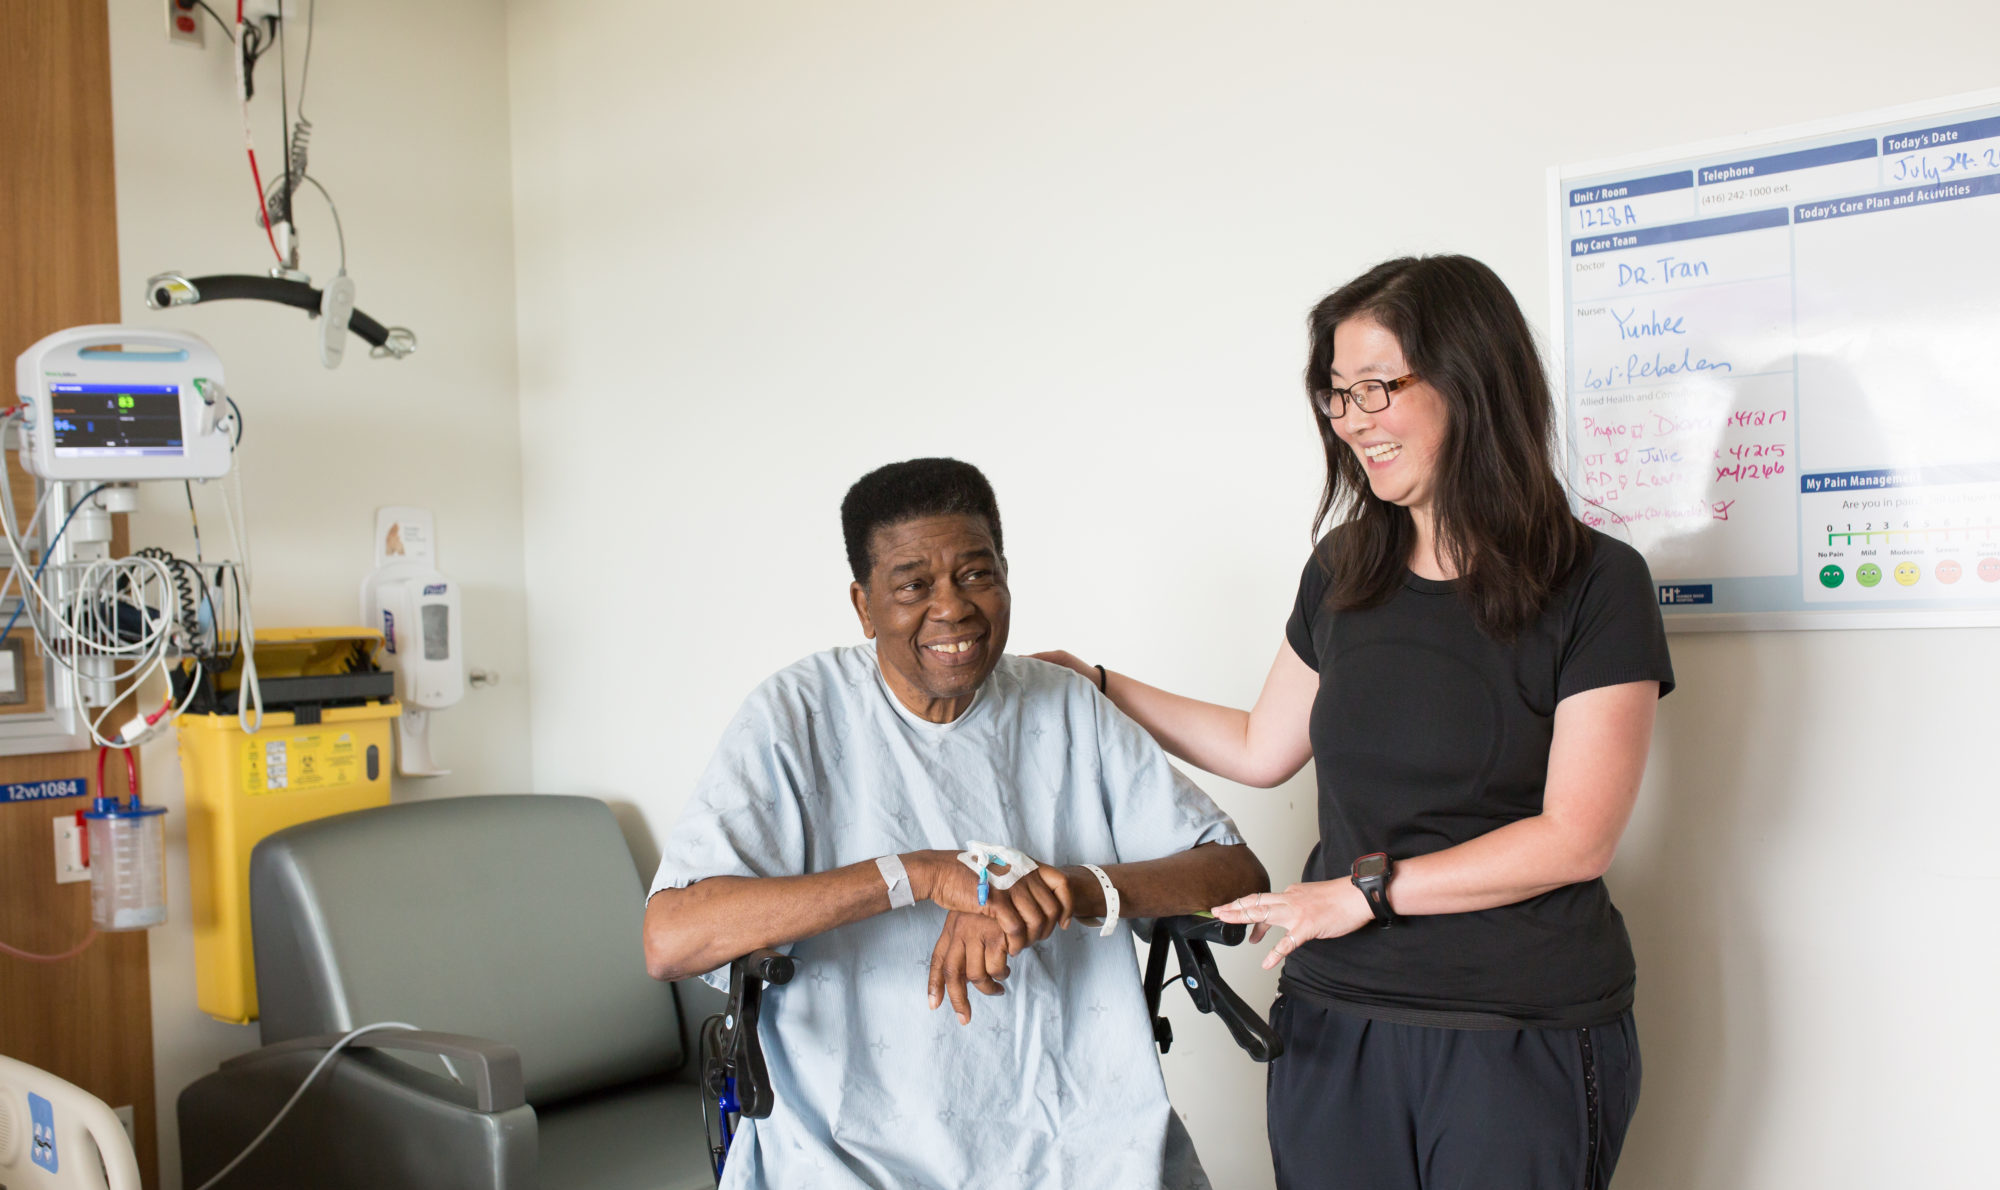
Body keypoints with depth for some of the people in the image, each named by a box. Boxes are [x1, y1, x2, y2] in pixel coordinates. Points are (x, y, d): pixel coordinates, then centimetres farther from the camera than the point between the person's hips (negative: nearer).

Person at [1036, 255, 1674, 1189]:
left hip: (1522, 1041, -4)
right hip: (1333, 1023, 4)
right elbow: (1264, 750, 16)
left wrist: (1371, 886, -14)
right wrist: (1094, 687, 16)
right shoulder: (1342, 572, 6)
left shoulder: (1595, 585, -9)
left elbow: (1576, 838, -13)